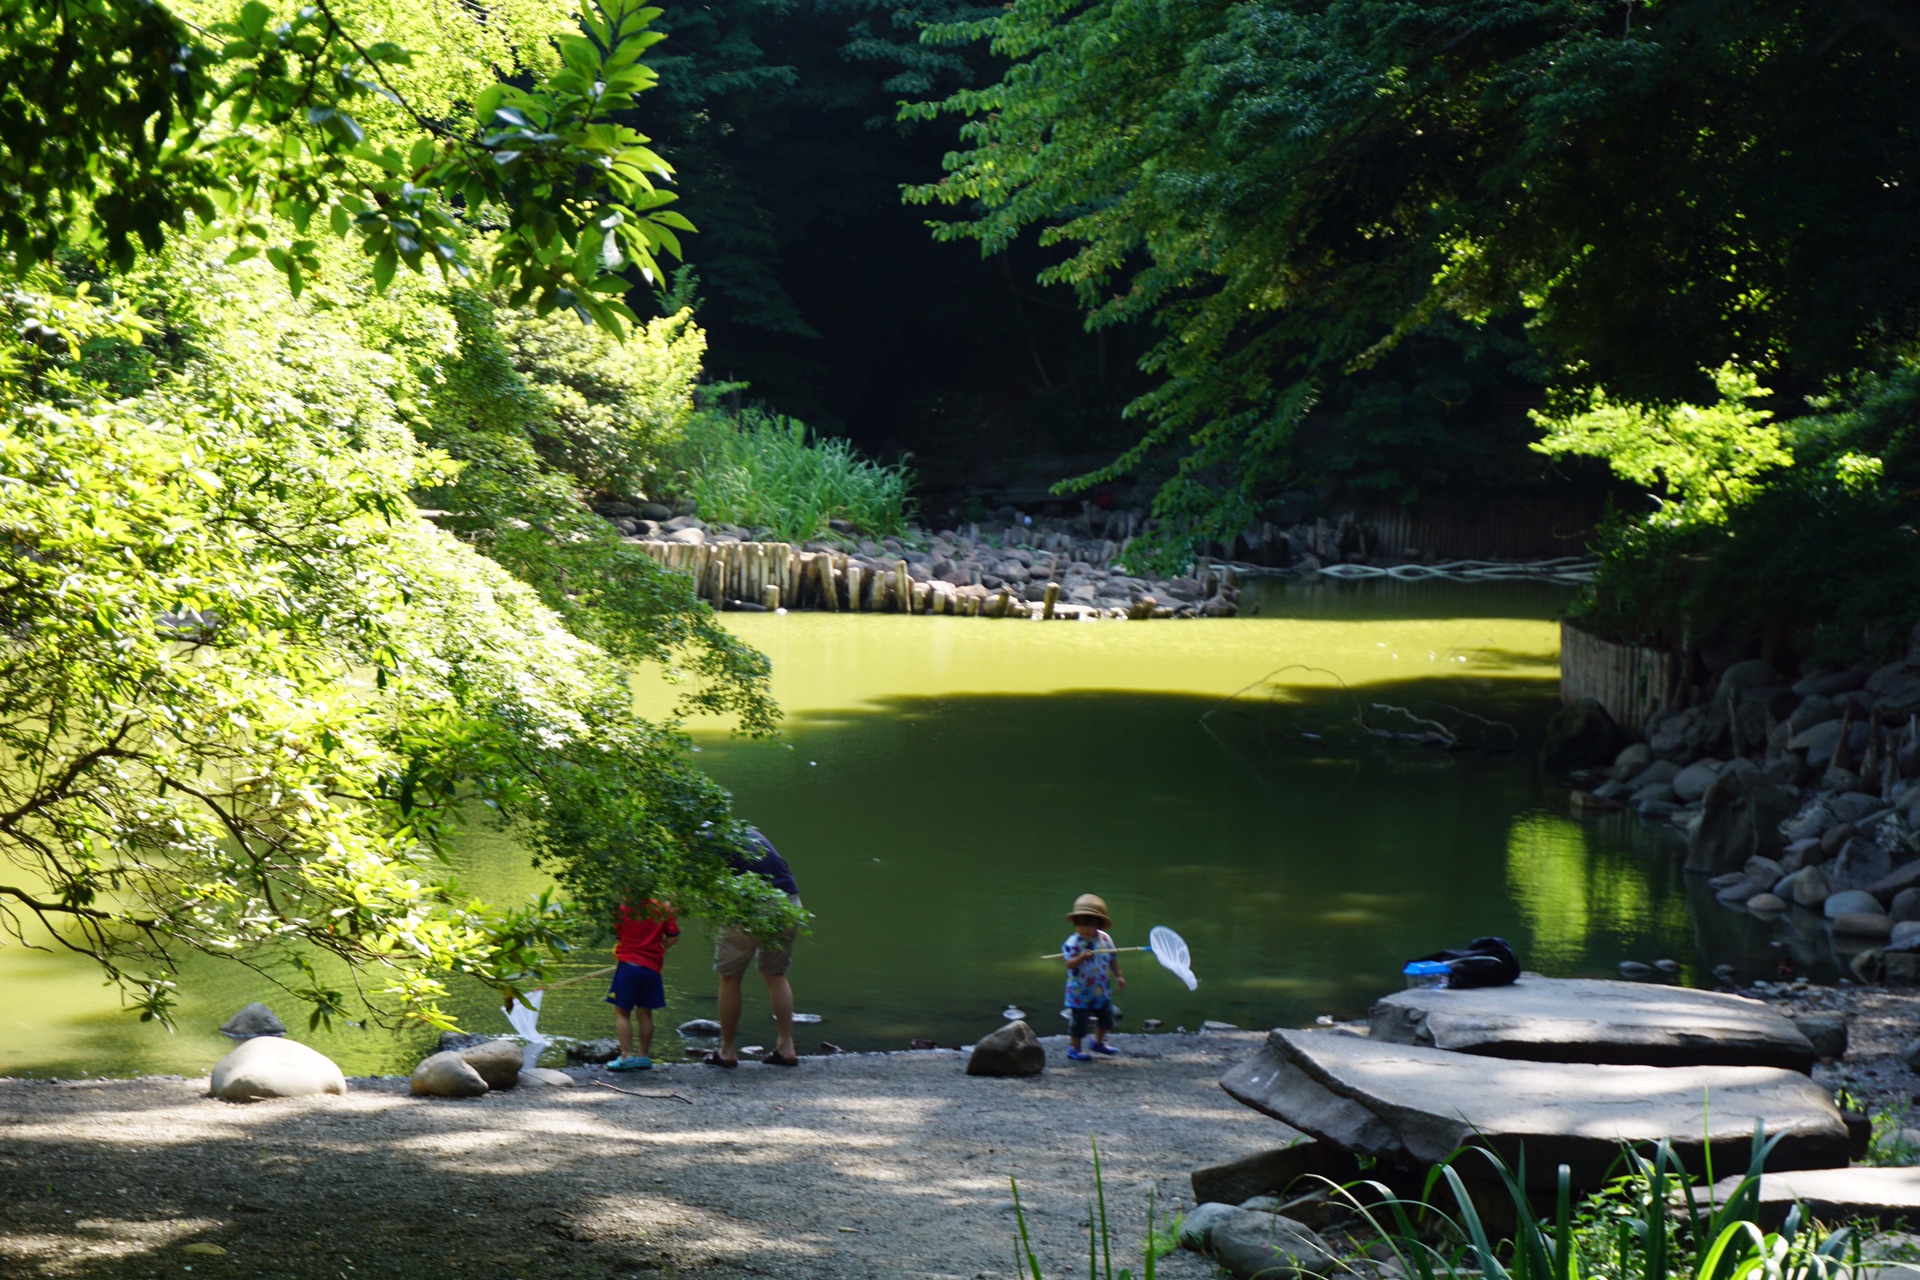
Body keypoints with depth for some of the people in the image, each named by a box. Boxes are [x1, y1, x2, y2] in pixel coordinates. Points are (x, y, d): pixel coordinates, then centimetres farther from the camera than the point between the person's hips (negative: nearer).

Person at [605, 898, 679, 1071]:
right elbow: (674, 937, 3)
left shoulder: (623, 909, -6)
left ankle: (626, 1055, -7)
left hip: (628, 964, -4)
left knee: (622, 1013, 3)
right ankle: (644, 1056, 15)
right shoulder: (662, 909, 2)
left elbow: (618, 937, 0)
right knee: (645, 1014, 13)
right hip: (652, 967, 4)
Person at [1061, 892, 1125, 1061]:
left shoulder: (1105, 939, -3)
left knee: (1105, 1016, 18)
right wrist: (1081, 957, -45)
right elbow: (1069, 964, -29)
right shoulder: (1072, 943, -19)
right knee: (1079, 1020, 1)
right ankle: (1074, 1047, 19)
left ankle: (1099, 1042, 39)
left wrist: (1118, 976, 9)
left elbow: (1113, 959, 9)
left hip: (1101, 990, 6)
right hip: (1080, 993, -6)